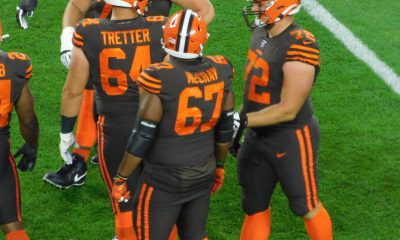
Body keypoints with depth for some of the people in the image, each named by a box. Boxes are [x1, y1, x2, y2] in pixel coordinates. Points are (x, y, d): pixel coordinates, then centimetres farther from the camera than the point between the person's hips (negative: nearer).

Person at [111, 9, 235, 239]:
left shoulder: (160, 80, -23)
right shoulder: (219, 72, -7)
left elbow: (142, 138, -17)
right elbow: (225, 129, 5)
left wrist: (121, 178, -4)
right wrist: (219, 165, 21)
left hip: (165, 179, -5)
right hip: (203, 174, 5)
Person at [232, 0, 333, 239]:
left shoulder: (299, 47, -25)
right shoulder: (261, 34, 1)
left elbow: (288, 110, -24)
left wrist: (243, 120, -22)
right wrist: (237, 121, 11)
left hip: (292, 139, -8)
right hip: (258, 136, 8)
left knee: (307, 207, 10)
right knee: (255, 208, 16)